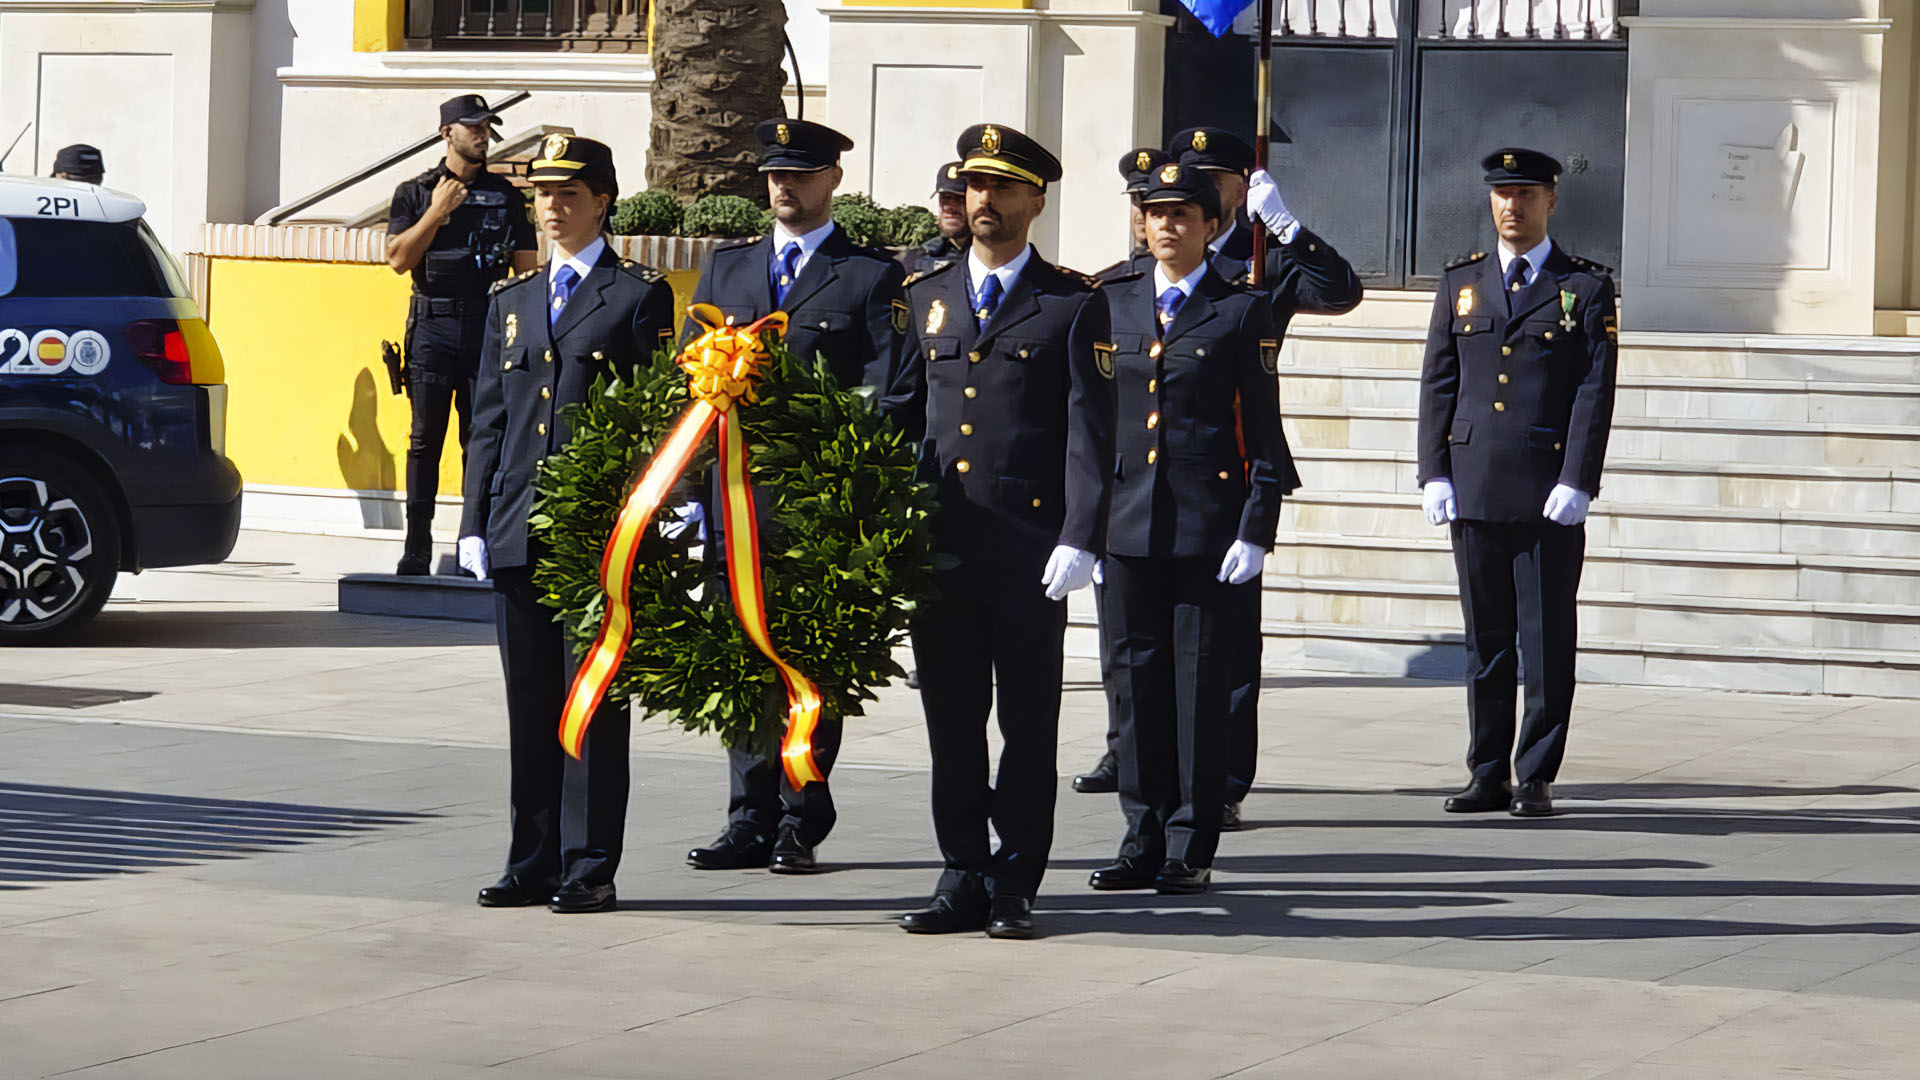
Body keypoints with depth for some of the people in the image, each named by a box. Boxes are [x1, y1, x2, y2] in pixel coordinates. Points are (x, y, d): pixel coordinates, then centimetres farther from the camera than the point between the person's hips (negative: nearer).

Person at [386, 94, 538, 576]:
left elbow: (526, 269, 13)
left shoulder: (507, 197, 13)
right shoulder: (415, 193, 9)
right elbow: (398, 259, -1)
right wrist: (437, 212, -8)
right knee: (425, 440, -3)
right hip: (432, 328, -1)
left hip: (489, 328, 1)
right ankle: (417, 549, -1)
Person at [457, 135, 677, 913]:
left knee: (594, 702, -2)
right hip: (519, 529, 5)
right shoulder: (511, 301, 17)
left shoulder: (639, 295, 2)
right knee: (529, 703, 7)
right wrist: (477, 522, 9)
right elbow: (490, 420, 16)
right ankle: (533, 864, 13)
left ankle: (589, 868, 3)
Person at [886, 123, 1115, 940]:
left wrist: (1080, 538, -14)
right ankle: (962, 879, 14)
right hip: (939, 542, 4)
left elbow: (1090, 432, -4)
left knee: (1028, 722, 2)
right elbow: (903, 408, 18)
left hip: (1029, 550, -4)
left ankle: (1013, 886, 9)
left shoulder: (1074, 305, 2)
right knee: (951, 719, 7)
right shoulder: (928, 297, 14)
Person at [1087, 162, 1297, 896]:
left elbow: (1263, 430, -1)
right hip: (1127, 524, 4)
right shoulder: (1113, 305, 12)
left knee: (1200, 683, 0)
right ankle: (1143, 841, 13)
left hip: (1208, 525, -3)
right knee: (1136, 678, 5)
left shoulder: (1242, 312, 1)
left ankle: (1191, 849, 6)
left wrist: (1257, 531, -9)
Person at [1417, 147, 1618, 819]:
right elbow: (1437, 385, 11)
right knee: (1485, 639, 7)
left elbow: (1595, 393, -3)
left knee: (1547, 640, -1)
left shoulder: (1586, 289, 3)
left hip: (1549, 495, -3)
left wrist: (1576, 483, -12)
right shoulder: (1461, 285, 13)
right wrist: (1434, 475, 1)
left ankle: (1537, 779, 5)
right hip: (1474, 488, 3)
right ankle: (1488, 776, 12)